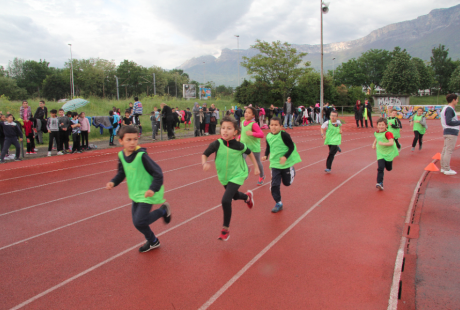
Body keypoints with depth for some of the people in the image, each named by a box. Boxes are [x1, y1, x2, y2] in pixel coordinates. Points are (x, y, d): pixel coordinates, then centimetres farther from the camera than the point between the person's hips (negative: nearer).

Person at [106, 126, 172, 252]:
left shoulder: (141, 155, -24)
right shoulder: (121, 155, -2)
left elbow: (157, 173, -21)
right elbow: (121, 173, 13)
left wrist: (153, 189, -30)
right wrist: (113, 182, -3)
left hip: (147, 194, -7)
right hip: (135, 194, 7)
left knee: (139, 221, -12)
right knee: (137, 222, 13)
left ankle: (163, 210, 12)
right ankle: (153, 242, 37)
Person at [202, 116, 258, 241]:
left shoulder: (239, 145, -22)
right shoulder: (217, 144, -21)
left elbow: (249, 153, -3)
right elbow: (204, 155, -16)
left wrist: (256, 167, 4)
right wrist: (205, 163, -37)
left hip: (237, 176, -4)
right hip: (224, 176, 4)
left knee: (226, 200, -19)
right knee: (234, 196, 27)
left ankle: (225, 229, 1)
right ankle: (247, 196, 64)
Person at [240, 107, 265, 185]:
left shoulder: (254, 124, -21)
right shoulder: (243, 122, 0)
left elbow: (261, 134, -28)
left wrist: (252, 133, -41)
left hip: (254, 146, -4)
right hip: (245, 145, 5)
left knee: (258, 162, 13)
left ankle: (262, 176, 39)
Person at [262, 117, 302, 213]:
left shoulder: (284, 135, -17)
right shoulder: (268, 136, -3)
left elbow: (292, 147, -13)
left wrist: (285, 156, -25)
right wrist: (266, 155, -3)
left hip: (286, 162, -3)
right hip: (275, 164, 3)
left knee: (287, 183, 13)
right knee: (274, 185, -4)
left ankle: (291, 171, 45)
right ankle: (278, 203, 12)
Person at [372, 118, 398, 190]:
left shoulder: (388, 133, -16)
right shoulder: (376, 133, 3)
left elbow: (391, 143, -27)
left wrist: (383, 143, -36)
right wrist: (374, 144, 15)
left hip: (389, 153, -3)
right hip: (380, 153, 3)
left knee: (389, 168, 15)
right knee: (380, 168, -14)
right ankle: (380, 183, -17)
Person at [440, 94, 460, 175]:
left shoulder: (446, 108, 16)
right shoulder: (449, 109, -14)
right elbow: (449, 122, -22)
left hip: (447, 132, 10)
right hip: (451, 133, -10)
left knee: (445, 150, 12)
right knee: (449, 151, -7)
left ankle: (443, 168, 18)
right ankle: (447, 169, -4)